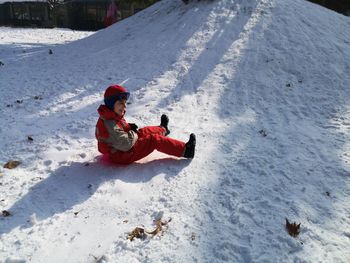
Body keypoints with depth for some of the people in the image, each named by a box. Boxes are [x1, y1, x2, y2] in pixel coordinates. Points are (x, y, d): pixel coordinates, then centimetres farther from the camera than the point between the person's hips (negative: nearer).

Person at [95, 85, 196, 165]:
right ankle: (184, 150, -9)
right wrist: (133, 134, -13)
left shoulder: (110, 117, 1)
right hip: (122, 156, -10)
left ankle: (163, 129, 56)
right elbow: (125, 144, -31)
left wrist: (129, 126, 4)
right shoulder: (110, 124, -31)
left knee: (145, 131, 22)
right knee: (154, 139, -12)